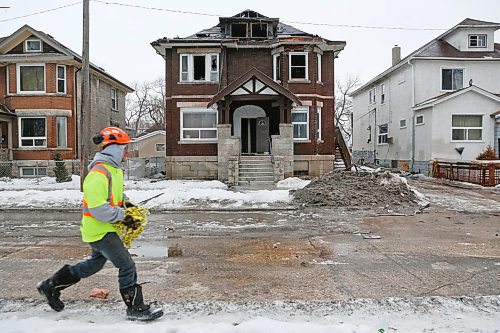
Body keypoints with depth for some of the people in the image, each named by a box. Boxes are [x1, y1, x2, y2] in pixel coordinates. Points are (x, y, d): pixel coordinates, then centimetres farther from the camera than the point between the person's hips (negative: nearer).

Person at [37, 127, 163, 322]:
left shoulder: (114, 169, 8)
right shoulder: (98, 173, -26)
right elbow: (99, 209, -30)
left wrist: (125, 203, 7)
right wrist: (122, 216, -20)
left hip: (103, 228, 11)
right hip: (99, 229, -11)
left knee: (96, 263, 26)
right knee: (127, 266, -5)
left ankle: (51, 285, 39)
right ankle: (136, 309, 9)